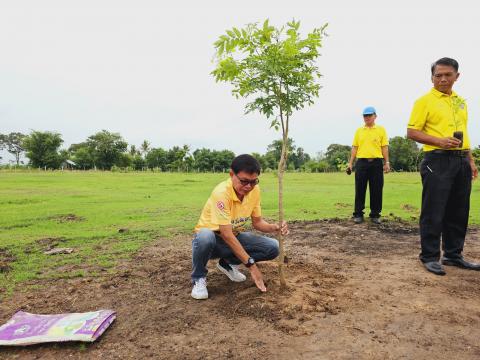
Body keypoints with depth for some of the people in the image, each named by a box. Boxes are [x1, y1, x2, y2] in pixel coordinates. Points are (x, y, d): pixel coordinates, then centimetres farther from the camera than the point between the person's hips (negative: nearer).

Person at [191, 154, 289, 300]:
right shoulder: (221, 192, -31)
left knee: (272, 247, -11)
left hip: (234, 237, 6)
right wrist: (251, 264, -30)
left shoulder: (254, 190, -11)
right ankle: (199, 278, -10)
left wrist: (274, 227, -22)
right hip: (211, 238, -6)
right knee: (204, 236, -42)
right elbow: (226, 234, -31)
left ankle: (228, 263, 10)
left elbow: (257, 222, 0)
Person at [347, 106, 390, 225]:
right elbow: (355, 147, 9)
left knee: (376, 190, 3)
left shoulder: (381, 130, 7)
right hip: (361, 162, 1)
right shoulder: (359, 131, 11)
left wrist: (387, 162, -3)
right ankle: (358, 214, 11)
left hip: (376, 163, -1)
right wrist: (350, 163, 3)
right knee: (360, 189, 3)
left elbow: (384, 147, 4)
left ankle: (375, 215, 14)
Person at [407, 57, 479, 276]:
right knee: (433, 211, -4)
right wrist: (439, 140, -19)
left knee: (458, 212, 11)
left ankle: (453, 255, 24)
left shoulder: (460, 102, 19)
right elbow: (411, 132, -8)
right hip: (437, 161, -7)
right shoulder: (425, 101, -2)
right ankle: (429, 257, 6)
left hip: (461, 161, 7)